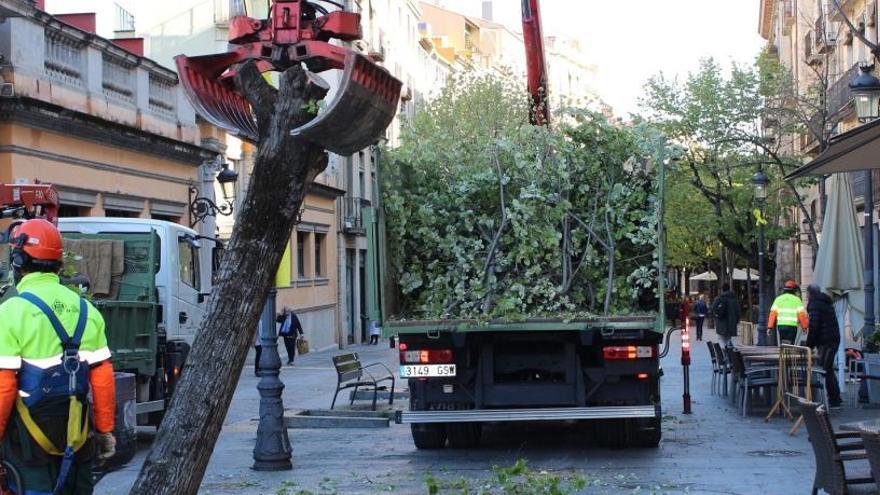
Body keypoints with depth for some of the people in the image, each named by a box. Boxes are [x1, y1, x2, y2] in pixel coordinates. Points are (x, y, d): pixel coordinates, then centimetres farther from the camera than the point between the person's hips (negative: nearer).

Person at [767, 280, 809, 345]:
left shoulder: (778, 299, 11)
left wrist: (769, 327, 2)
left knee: (782, 344, 13)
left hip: (780, 325, 2)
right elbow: (802, 314, -1)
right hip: (792, 325, -2)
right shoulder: (797, 300, 5)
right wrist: (804, 327, 7)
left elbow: (773, 313, 3)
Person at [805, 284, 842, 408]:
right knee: (829, 370, 17)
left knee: (826, 371, -6)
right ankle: (836, 399, 22)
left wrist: (809, 345, -10)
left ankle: (834, 400, -7)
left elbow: (813, 326, -16)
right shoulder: (827, 302, 20)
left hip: (825, 341, -9)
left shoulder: (814, 304, -9)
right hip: (834, 339, 9)